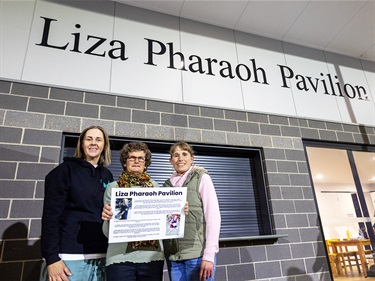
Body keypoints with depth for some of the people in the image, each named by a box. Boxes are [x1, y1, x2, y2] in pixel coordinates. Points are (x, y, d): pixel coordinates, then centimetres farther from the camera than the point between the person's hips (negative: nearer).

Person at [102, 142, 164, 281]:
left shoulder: (155, 186, 5)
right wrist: (107, 218, -19)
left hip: (152, 256, 2)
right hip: (121, 257, -1)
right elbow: (107, 232, 2)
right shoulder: (113, 187, 1)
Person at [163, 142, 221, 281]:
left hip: (198, 253, -3)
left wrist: (209, 255, -13)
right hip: (173, 255, 4)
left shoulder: (201, 178, -2)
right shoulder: (168, 184, 9)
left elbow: (213, 216, -7)